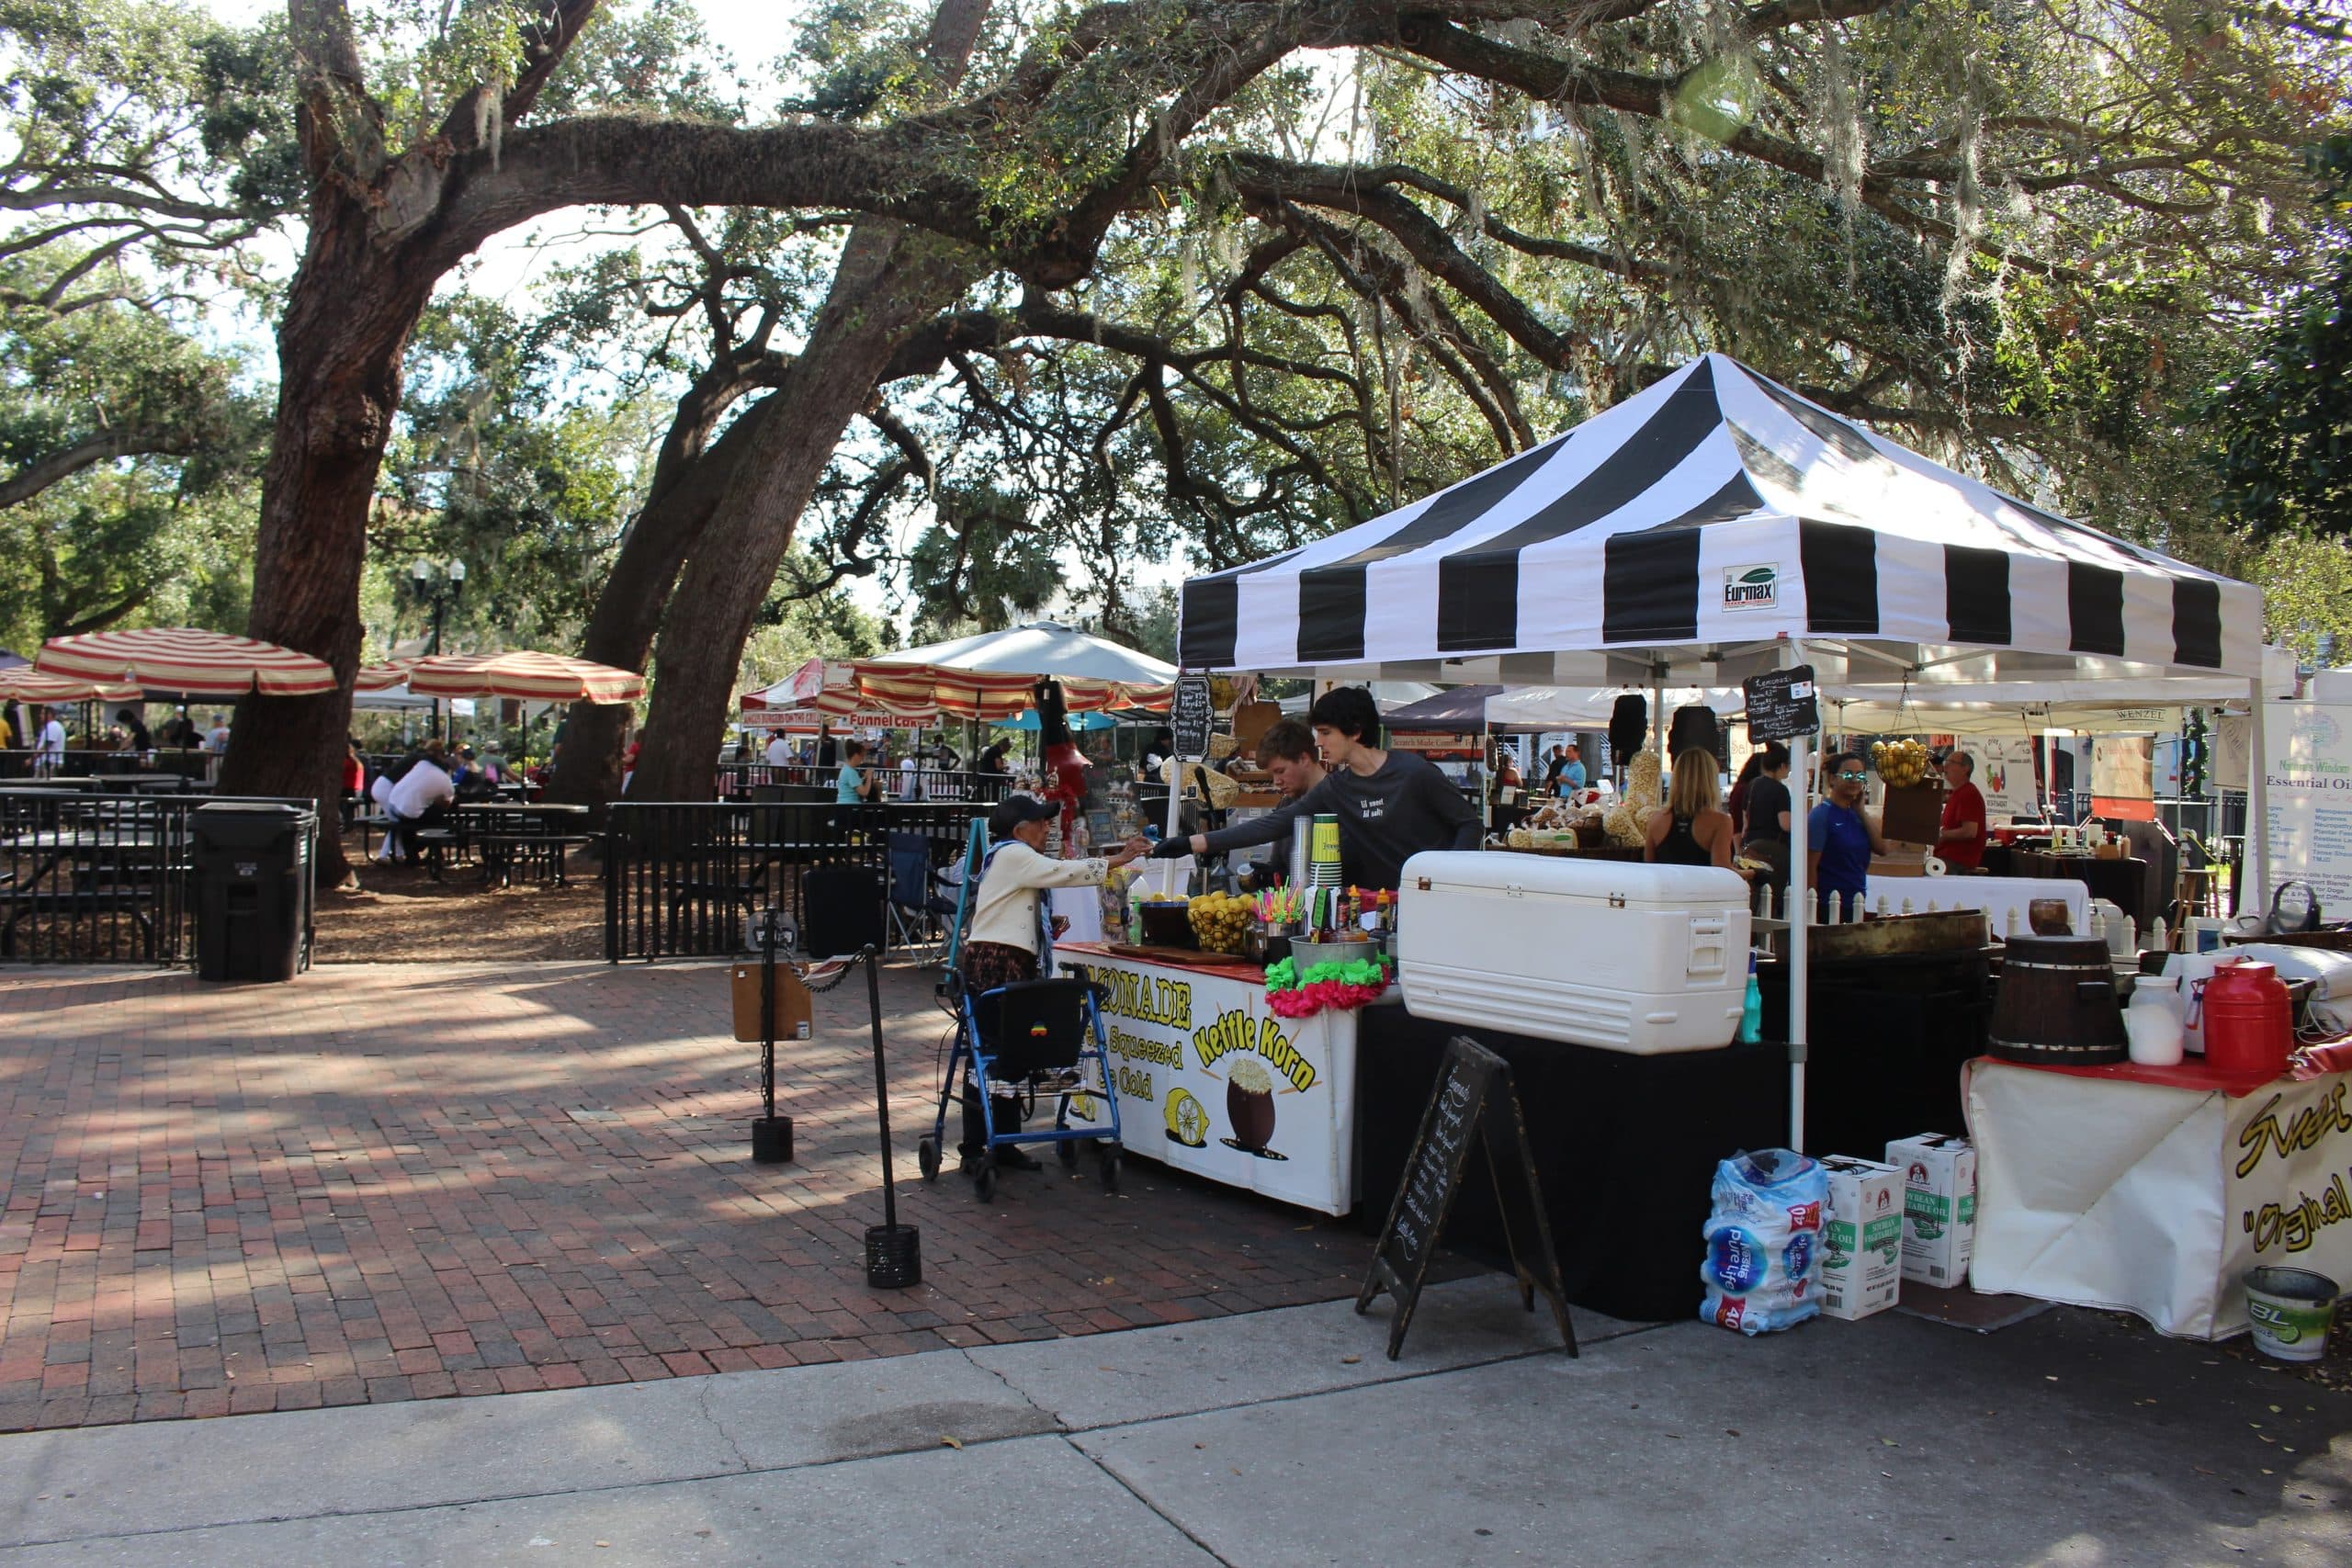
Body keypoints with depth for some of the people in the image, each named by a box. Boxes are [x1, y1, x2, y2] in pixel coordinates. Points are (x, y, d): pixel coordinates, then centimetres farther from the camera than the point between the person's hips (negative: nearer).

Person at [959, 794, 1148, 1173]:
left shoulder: (1014, 858, 23)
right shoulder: (1012, 854, -8)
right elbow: (1063, 872, -16)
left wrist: (1049, 925, 10)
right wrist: (1116, 860, -12)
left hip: (1016, 964, 10)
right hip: (994, 963, -10)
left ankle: (1004, 1144, 16)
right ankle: (973, 1149, -2)